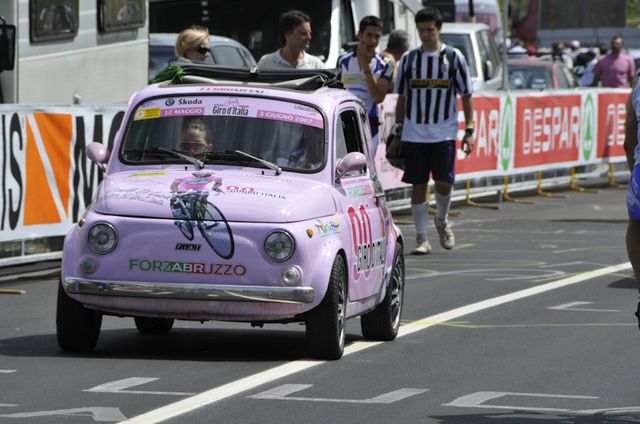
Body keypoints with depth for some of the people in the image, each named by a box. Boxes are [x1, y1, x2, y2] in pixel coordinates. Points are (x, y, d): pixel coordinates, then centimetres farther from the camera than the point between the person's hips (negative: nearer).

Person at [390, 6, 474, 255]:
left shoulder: (453, 57, 2)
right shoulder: (408, 59, 7)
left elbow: (466, 96, 5)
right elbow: (402, 99, 13)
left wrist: (469, 131, -2)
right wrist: (397, 134, 9)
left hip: (444, 134, -2)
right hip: (414, 134, 2)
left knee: (444, 183, -8)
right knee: (418, 185, 1)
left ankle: (442, 221, 22)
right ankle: (421, 239, 7)